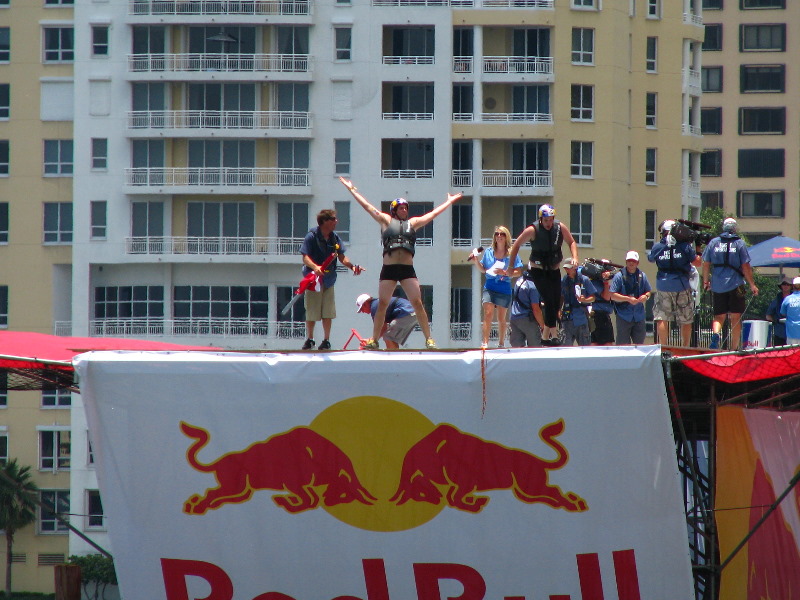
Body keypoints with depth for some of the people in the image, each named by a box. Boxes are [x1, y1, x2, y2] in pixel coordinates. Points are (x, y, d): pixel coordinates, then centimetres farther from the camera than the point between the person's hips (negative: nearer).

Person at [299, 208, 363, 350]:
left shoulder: (335, 238, 5)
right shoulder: (312, 236, -12)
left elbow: (341, 257, 9)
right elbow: (305, 257, -17)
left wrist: (352, 266, -9)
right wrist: (315, 267, -35)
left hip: (328, 279, 4)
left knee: (328, 312, 3)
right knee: (311, 312, 2)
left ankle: (326, 341, 12)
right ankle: (309, 340, 17)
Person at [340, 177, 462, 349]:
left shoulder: (412, 223, 18)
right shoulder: (386, 221, 13)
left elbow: (434, 213, 26)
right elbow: (367, 206, 16)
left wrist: (450, 201, 33)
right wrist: (352, 190, 18)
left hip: (407, 269, 1)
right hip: (389, 269, -1)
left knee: (417, 303, -6)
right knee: (382, 304, -2)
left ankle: (428, 339, -4)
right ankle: (374, 340, 4)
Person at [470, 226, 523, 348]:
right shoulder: (488, 252, 8)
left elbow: (518, 271, -3)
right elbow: (483, 270, 18)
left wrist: (504, 272, -17)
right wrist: (476, 261, 2)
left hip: (504, 288, -1)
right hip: (489, 286, 1)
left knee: (501, 317, 9)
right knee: (488, 314, -14)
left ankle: (501, 343, 22)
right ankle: (485, 342, -18)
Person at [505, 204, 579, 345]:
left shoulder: (560, 228, -8)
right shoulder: (532, 230, -17)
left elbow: (571, 242, 8)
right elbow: (517, 245, -6)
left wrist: (575, 258, -8)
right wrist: (511, 266, -6)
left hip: (554, 270, 5)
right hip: (537, 269, -5)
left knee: (557, 303, 2)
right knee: (549, 301, -18)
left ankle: (545, 336, 14)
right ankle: (554, 335, -19)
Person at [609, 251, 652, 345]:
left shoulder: (642, 276, 10)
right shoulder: (619, 276, -3)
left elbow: (649, 291, 18)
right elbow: (613, 295, -8)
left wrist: (645, 296, -6)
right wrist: (628, 299, -17)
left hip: (639, 316, 4)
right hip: (624, 317, -4)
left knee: (639, 342, 7)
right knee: (623, 344, -5)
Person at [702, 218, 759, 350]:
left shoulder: (713, 242, 6)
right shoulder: (739, 243, -2)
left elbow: (706, 264, 9)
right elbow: (746, 267, -4)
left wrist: (706, 281, 23)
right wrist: (752, 285, 4)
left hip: (717, 286, 2)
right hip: (735, 284, -2)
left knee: (719, 316, 8)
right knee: (735, 317, 4)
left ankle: (716, 334, -22)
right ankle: (735, 348, 4)